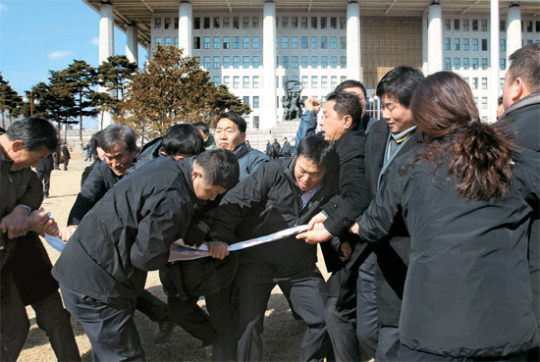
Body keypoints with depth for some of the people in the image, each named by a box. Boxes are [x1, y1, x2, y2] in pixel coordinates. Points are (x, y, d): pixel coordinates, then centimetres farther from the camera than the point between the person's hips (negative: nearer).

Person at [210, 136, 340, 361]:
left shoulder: (332, 189, -10)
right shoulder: (273, 173, -17)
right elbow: (234, 203, -16)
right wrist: (221, 237, -26)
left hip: (300, 265, 3)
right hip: (257, 262, -2)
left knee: (326, 319, 6)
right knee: (249, 324, -5)